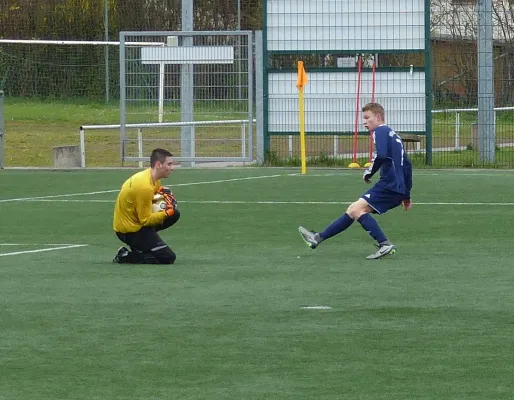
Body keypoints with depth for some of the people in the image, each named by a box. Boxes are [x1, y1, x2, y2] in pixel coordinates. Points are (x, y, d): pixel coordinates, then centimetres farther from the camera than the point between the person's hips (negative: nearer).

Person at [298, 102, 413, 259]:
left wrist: (369, 173, -8)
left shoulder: (380, 131, -5)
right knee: (354, 209, 13)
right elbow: (407, 165, 29)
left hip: (389, 185, -10)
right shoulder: (393, 135, 25)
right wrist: (406, 195, 32)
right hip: (398, 190, 10)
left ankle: (384, 245, -24)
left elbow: (381, 155, -24)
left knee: (356, 209, -18)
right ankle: (318, 238, 18)